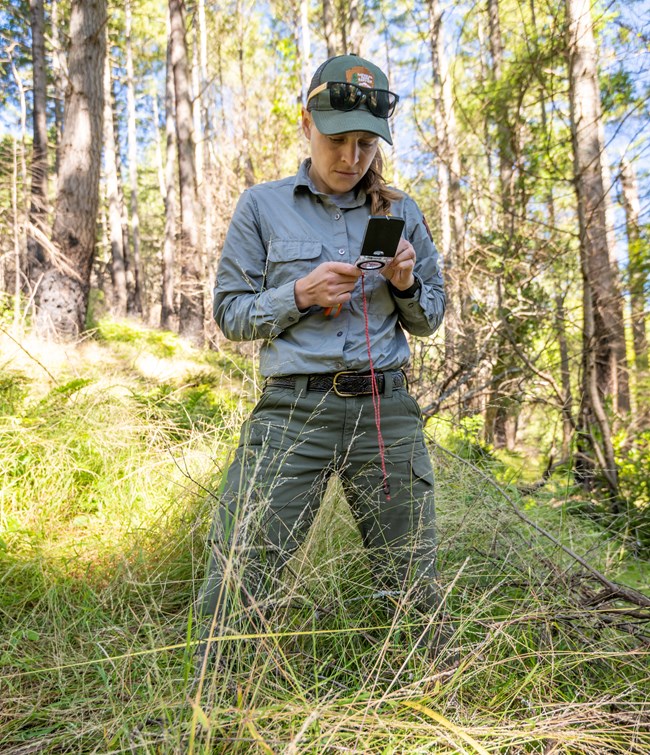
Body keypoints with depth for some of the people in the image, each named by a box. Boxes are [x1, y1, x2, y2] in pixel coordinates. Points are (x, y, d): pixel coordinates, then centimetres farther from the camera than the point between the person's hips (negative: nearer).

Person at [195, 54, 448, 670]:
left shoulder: (400, 212, 13)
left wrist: (406, 284, -4)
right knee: (237, 589, -3)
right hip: (292, 410, -2)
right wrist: (300, 293, -12)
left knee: (416, 587, 12)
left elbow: (430, 320, 17)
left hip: (386, 409, 3)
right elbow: (229, 311, 4)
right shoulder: (262, 206, 7)